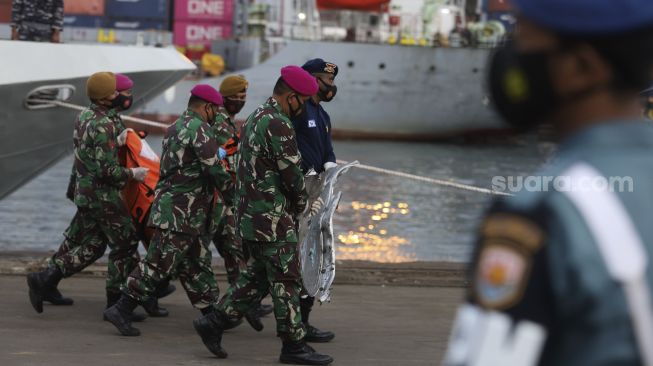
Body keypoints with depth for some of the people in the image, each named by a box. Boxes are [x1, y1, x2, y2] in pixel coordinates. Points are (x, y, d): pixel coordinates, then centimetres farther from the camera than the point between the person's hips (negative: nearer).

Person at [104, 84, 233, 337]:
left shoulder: (175, 128, 17)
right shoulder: (199, 129, -14)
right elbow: (214, 169, -18)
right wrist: (232, 192, -3)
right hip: (181, 212, -10)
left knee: (197, 265, 14)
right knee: (159, 263, -8)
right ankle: (121, 310, -7)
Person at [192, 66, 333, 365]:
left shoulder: (256, 118, 14)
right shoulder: (278, 124, -18)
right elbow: (292, 175, -17)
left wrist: (291, 205, 14)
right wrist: (300, 205, 2)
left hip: (250, 214, 10)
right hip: (272, 219, -10)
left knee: (258, 278, 16)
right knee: (286, 282, -2)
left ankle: (214, 323, 15)